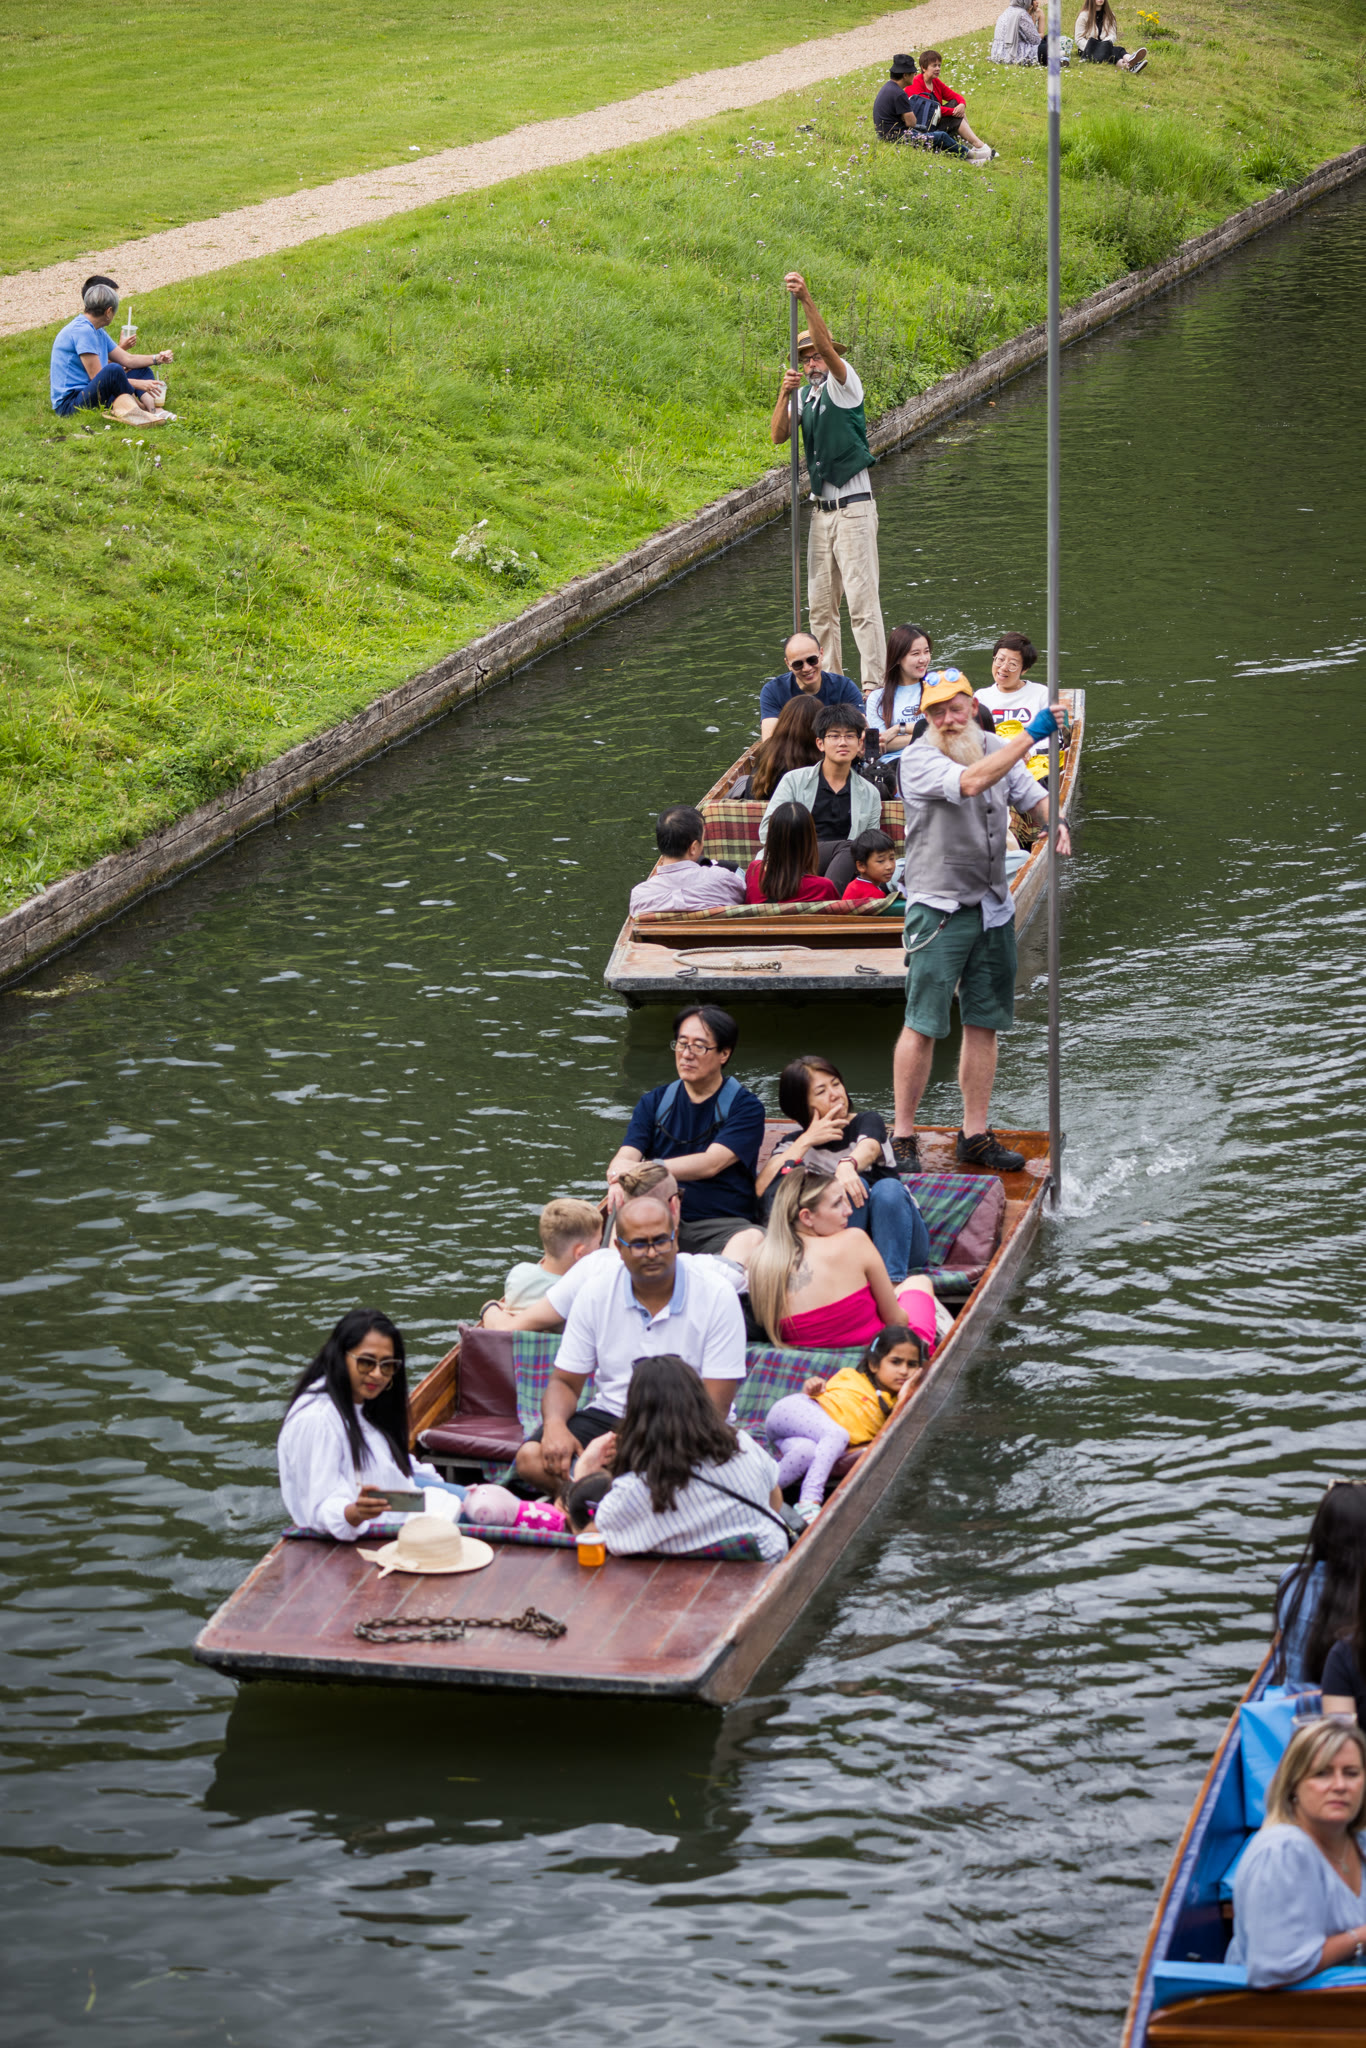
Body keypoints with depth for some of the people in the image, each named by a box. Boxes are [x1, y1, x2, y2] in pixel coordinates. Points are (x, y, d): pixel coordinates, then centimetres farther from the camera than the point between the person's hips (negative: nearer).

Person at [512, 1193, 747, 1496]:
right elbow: (564, 1383, 7)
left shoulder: (716, 1296, -10)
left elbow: (714, 1406, -13)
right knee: (531, 1459, -23)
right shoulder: (597, 1291, 0)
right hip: (610, 1414, 4)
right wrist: (554, 1425, -18)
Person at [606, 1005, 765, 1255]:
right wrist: (618, 1181, -23)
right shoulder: (654, 1102, 17)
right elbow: (625, 1156, 3)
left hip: (720, 1224, -3)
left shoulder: (745, 1107, 2)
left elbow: (711, 1163, -12)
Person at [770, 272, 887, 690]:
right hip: (821, 510, 7)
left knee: (862, 599, -10)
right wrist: (785, 394, -12)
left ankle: (874, 682, -11)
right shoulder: (805, 396, 14)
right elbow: (778, 436, 2)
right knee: (820, 604, 8)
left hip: (854, 509, -7)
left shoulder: (843, 384, -3)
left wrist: (807, 299, -31)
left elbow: (827, 347, -22)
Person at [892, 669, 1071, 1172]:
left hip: (993, 909, 6)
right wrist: (1031, 735, -31)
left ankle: (975, 1135, 15)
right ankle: (902, 1137, 1)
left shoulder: (996, 749, 10)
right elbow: (970, 782, -28)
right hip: (938, 908, -6)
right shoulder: (918, 758, -11)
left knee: (984, 1024, 8)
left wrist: (1057, 823, -8)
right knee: (923, 1026, -6)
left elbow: (1035, 796, 16)